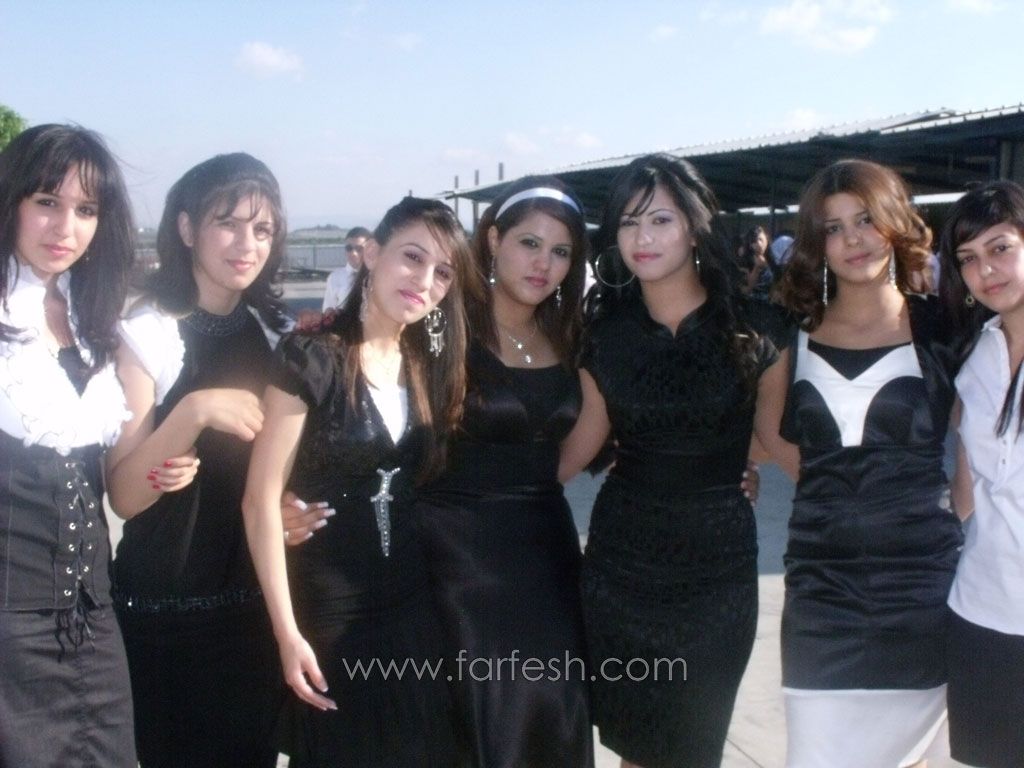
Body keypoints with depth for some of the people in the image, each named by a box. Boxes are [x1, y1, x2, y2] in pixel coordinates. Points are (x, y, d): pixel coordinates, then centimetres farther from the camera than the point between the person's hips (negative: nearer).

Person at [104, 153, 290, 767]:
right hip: (170, 611, -5)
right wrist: (192, 412, -30)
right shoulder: (148, 333, -13)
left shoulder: (276, 330, 3)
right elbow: (124, 496, -18)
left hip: (261, 600, 5)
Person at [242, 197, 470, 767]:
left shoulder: (428, 365, 3)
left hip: (413, 604, 5)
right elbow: (262, 498, -16)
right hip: (328, 610, -5)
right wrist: (288, 630, -17)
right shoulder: (311, 357, -15)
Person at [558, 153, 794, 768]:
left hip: (717, 557, -2)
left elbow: (778, 432, 1)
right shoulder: (605, 331, -1)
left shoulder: (754, 328, -9)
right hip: (621, 554, 2)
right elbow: (588, 433, 8)